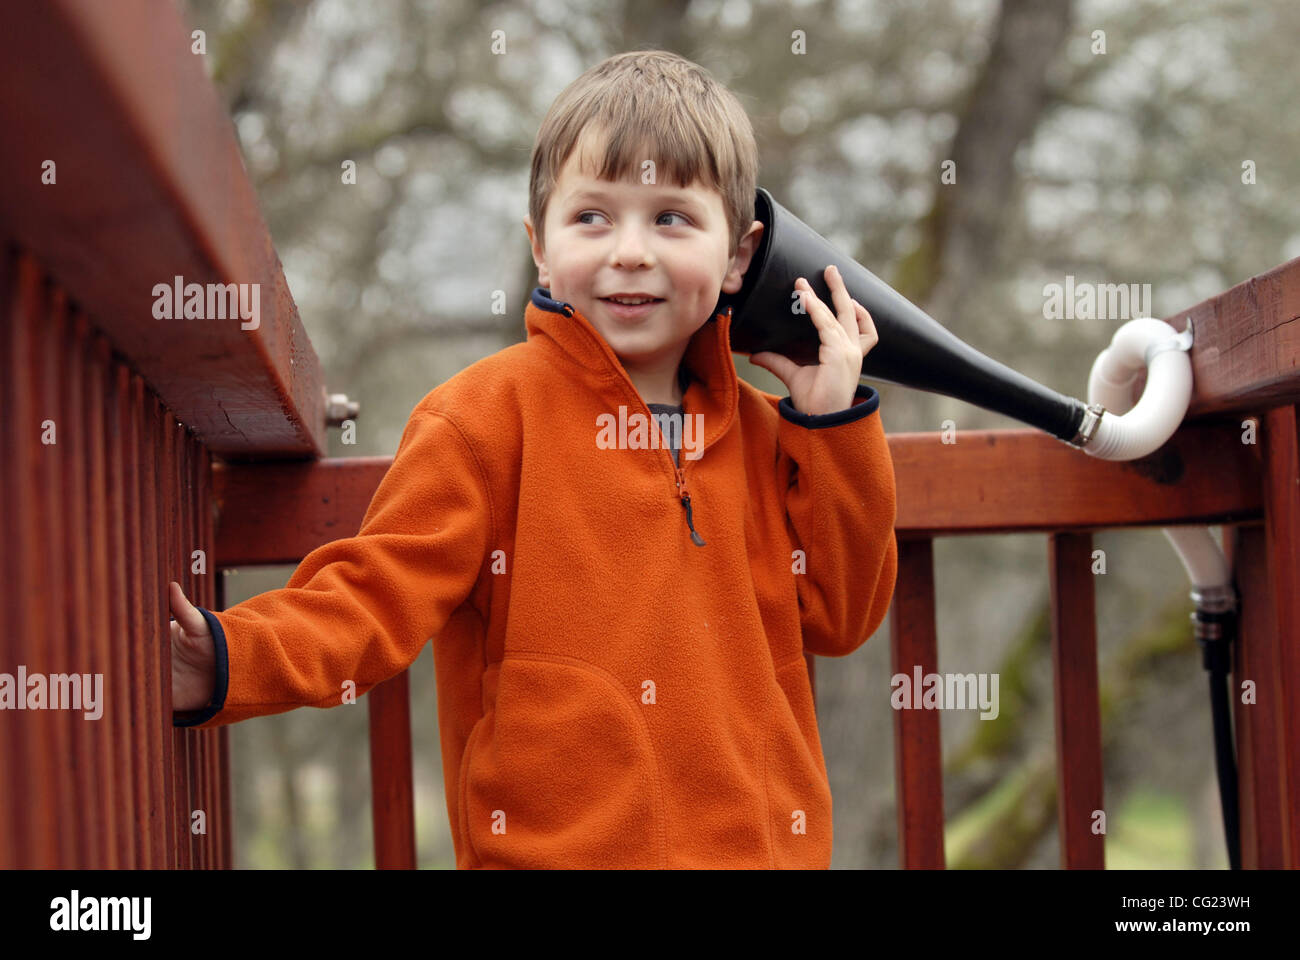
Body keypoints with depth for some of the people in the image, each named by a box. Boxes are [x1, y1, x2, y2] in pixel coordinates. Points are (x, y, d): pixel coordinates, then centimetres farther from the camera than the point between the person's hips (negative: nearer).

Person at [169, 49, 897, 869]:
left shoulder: (761, 432, 8)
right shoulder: (489, 414, -7)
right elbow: (376, 597, -12)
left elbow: (839, 617, 10)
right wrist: (226, 662, -28)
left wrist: (836, 423, 3)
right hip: (560, 846, -4)